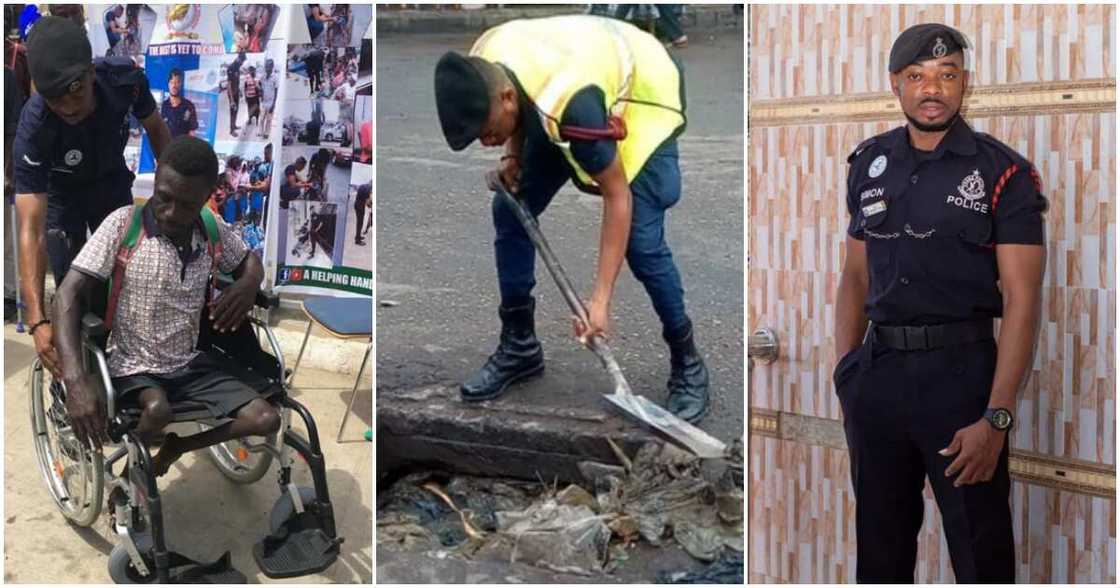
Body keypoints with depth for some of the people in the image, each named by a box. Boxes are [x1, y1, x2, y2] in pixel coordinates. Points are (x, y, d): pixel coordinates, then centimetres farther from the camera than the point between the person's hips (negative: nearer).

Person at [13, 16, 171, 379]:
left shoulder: (126, 79, -33)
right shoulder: (32, 132, -40)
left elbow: (156, 129, -7)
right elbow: (31, 229, -43)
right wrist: (37, 320, -52)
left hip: (112, 185, 3)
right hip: (60, 197, -3)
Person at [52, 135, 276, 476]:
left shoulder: (213, 231, -2)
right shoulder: (124, 224, -15)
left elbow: (249, 260, 19)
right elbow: (70, 295, -18)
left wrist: (248, 285, -8)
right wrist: (75, 378, -32)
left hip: (192, 364, 5)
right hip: (133, 368, -4)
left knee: (267, 420, -11)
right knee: (157, 410, -36)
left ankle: (175, 446, 14)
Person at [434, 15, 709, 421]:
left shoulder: (571, 104, -44)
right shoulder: (481, 70, -24)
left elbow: (617, 197, -34)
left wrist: (601, 299, -34)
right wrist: (513, 154, -11)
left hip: (643, 97, -7)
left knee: (641, 240, -18)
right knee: (509, 212, 0)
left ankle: (687, 366, 2)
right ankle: (518, 346, 15)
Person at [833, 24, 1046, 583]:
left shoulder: (1003, 173, -7)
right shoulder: (869, 164, 7)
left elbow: (1021, 300, -11)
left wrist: (996, 419, -19)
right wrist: (845, 372, 1)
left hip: (960, 372, -4)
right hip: (877, 369, 4)